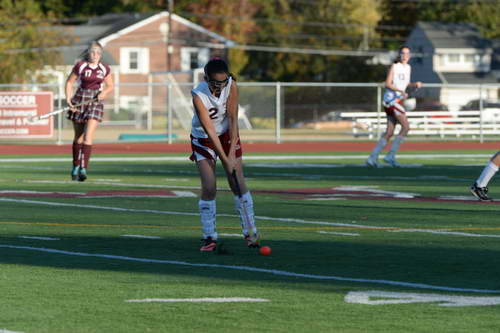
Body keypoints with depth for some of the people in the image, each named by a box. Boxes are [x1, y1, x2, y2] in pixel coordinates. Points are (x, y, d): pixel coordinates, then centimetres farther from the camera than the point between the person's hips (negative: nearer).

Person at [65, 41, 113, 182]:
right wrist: (68, 99, -6)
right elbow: (69, 82, 5)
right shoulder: (80, 66, -3)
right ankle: (76, 166, 23)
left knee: (88, 136, -14)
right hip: (80, 100, 0)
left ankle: (83, 168, -18)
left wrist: (104, 92, -8)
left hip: (95, 102, 0)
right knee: (78, 137, 8)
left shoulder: (105, 69, 3)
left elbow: (110, 86, 14)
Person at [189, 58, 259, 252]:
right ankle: (209, 237, -2)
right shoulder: (198, 95, -30)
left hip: (228, 134, 3)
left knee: (238, 183, -4)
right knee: (209, 188, -11)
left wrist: (232, 153, -22)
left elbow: (233, 119, -17)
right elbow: (209, 130, -29)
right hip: (203, 139, -3)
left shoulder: (231, 85, -20)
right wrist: (225, 161, -31)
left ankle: (250, 232, 2)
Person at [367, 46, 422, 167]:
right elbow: (387, 84, -13)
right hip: (391, 99, -8)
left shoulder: (408, 67, 16)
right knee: (406, 127, -16)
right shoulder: (394, 67, -7)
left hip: (398, 100, 8)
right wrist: (401, 91, -26)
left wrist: (415, 84, 7)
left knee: (389, 132, 5)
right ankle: (390, 156, -15)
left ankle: (372, 158, 5)